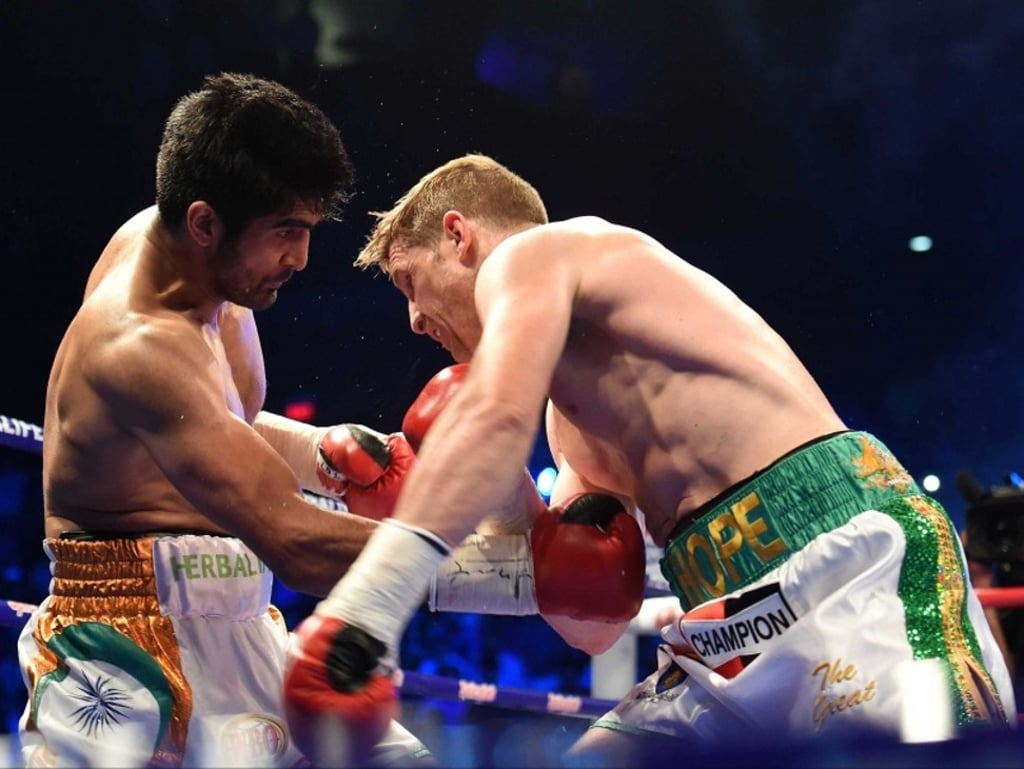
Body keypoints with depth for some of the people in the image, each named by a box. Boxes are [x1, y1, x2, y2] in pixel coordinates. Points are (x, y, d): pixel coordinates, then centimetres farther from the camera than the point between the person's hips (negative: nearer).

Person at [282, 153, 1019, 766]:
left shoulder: (529, 255, 3)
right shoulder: (574, 420, 29)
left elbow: (498, 416, -19)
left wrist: (369, 599, -27)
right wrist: (398, 503, 19)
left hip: (844, 547, -10)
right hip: (738, 619, 10)